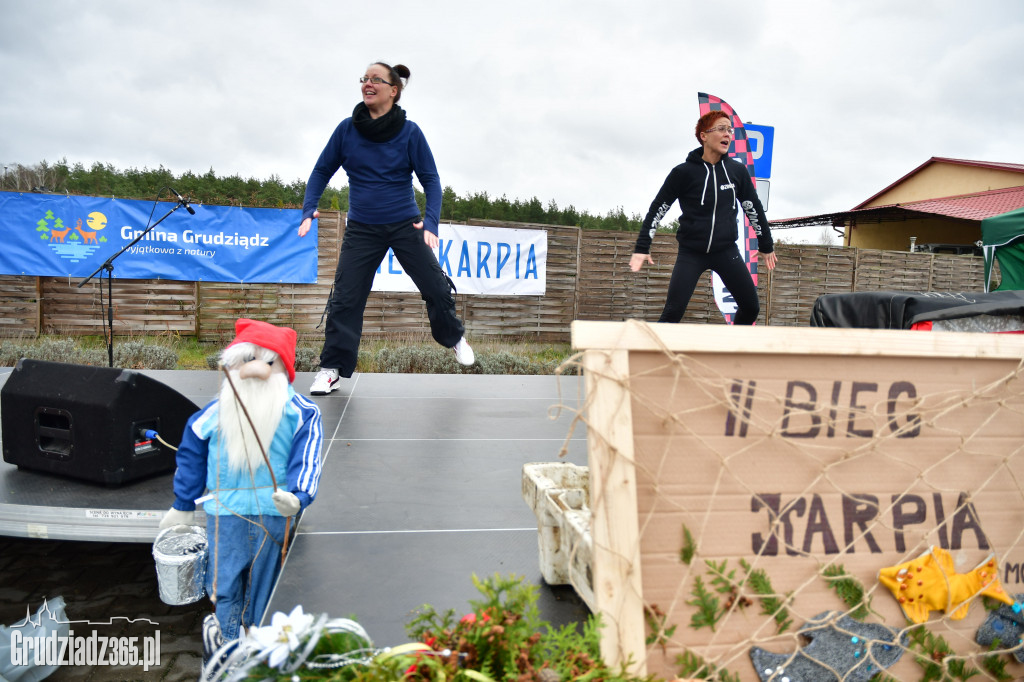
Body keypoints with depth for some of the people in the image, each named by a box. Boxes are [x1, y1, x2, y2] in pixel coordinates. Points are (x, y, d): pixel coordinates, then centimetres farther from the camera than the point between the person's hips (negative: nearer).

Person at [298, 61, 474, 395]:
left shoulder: (410, 132, -6)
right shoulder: (347, 129, -2)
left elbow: (430, 179, -4)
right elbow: (322, 171, 6)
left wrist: (431, 222, -17)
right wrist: (309, 210, -7)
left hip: (405, 225, -1)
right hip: (362, 229, 1)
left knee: (436, 287, -1)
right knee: (345, 298, -4)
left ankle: (454, 337, 28)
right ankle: (331, 368, 9)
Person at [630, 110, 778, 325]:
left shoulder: (737, 170, 2)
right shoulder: (684, 172, -8)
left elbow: (753, 208, 13)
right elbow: (657, 209, -4)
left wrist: (766, 246, 19)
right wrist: (642, 248, -8)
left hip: (727, 250, 4)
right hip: (691, 253, -3)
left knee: (751, 308, 3)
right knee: (673, 312, -12)